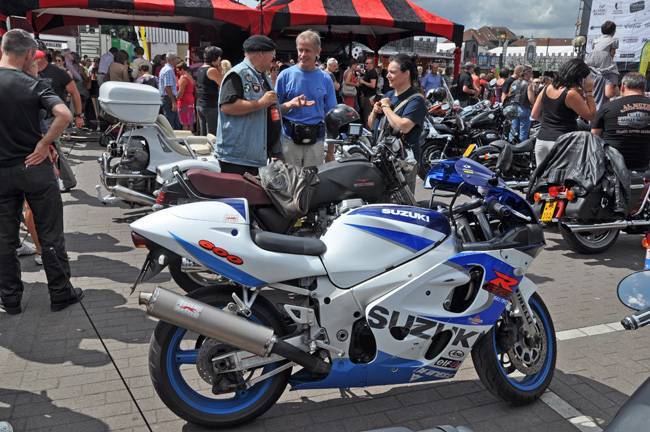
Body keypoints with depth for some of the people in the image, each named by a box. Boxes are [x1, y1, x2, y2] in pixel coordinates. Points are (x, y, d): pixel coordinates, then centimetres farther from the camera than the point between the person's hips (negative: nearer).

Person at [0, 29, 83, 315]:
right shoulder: (32, 85, -11)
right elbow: (65, 115, -25)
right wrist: (44, 144, -15)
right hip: (34, 166, -3)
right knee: (50, 236, 7)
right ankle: (61, 294, 14)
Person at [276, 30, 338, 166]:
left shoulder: (325, 79, 6)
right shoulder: (286, 75, 0)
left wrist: (330, 151, 5)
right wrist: (290, 104, -21)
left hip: (316, 141, 2)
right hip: (289, 139, -1)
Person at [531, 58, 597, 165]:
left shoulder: (547, 88, 8)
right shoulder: (571, 94, -12)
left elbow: (534, 115, 14)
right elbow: (591, 116, -5)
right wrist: (589, 92, -2)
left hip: (541, 140, 7)